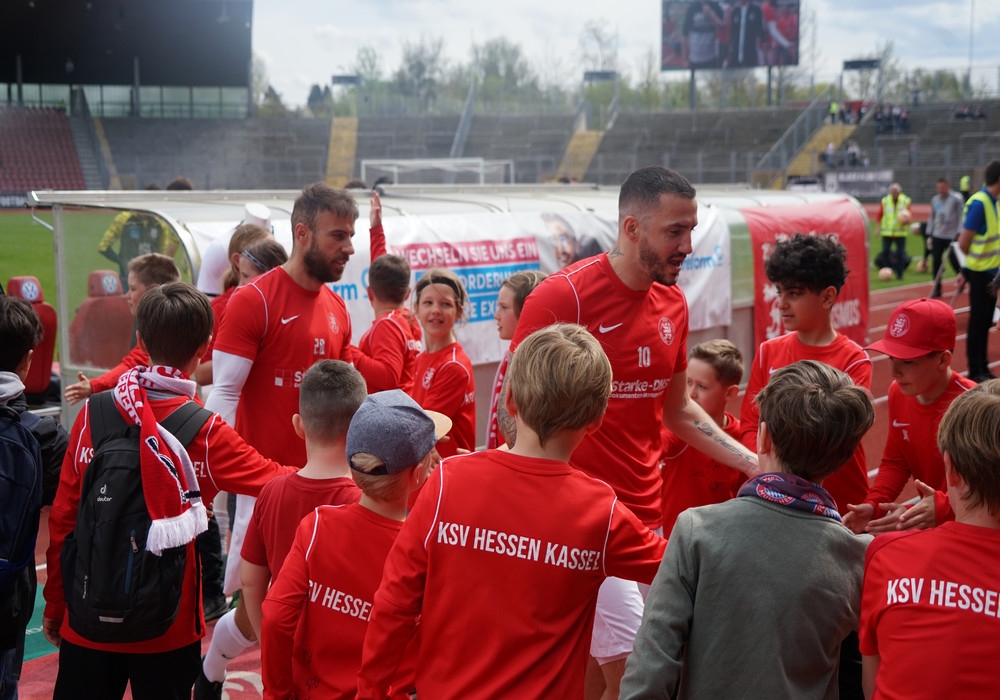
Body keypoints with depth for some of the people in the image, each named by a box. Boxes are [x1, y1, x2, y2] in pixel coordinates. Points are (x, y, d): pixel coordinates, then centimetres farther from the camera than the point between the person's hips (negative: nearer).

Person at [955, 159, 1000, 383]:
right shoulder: (979, 203, -20)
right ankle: (976, 372, 9)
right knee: (978, 322, 1)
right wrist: (978, 258, 1)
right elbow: (964, 243, -18)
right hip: (980, 272, -8)